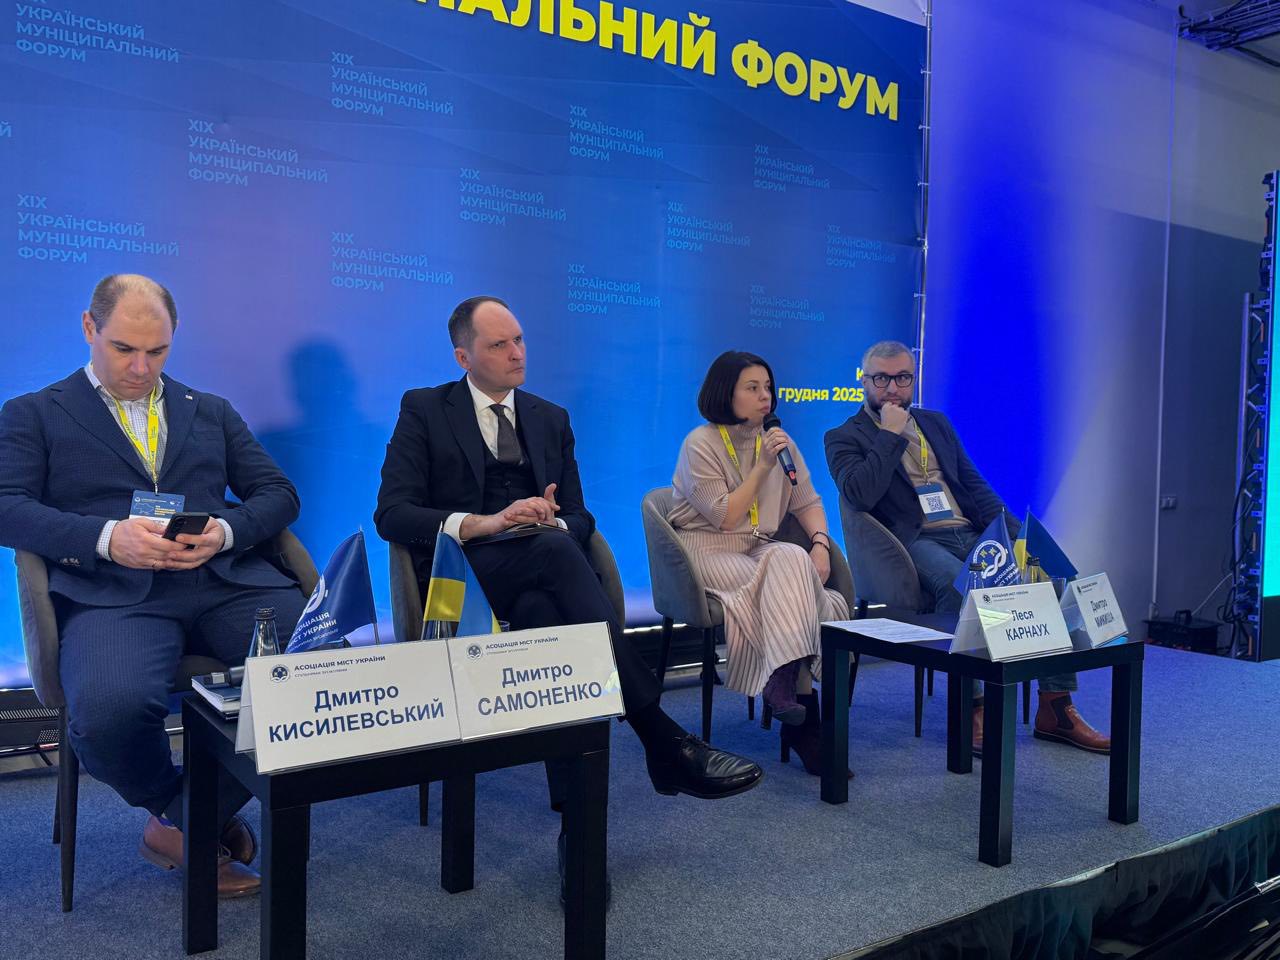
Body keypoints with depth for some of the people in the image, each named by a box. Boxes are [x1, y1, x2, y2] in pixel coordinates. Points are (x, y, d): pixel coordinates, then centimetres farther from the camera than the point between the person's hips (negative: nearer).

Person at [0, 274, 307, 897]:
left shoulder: (212, 412, 27)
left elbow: (278, 494, 18)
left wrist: (226, 530, -5)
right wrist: (107, 537, -14)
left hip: (228, 580, 3)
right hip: (114, 591, -2)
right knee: (108, 710, -35)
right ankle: (177, 810, 3)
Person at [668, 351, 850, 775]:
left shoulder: (779, 442, 11)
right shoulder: (700, 445, -7)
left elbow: (808, 502, 11)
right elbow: (725, 518, -13)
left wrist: (820, 544, -9)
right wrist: (763, 467, -14)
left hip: (762, 553, 5)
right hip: (706, 551, -5)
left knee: (791, 559, -30)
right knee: (789, 576, -29)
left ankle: (785, 684, -28)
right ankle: (801, 703, -25)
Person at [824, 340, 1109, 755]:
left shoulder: (937, 423, 23)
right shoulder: (845, 437, 6)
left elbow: (975, 486, 19)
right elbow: (860, 495, -13)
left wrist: (1017, 535, 6)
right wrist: (891, 435, -8)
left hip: (971, 535, 6)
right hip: (916, 542, -5)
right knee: (956, 582, -38)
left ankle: (1056, 709, -11)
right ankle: (972, 708, -27)